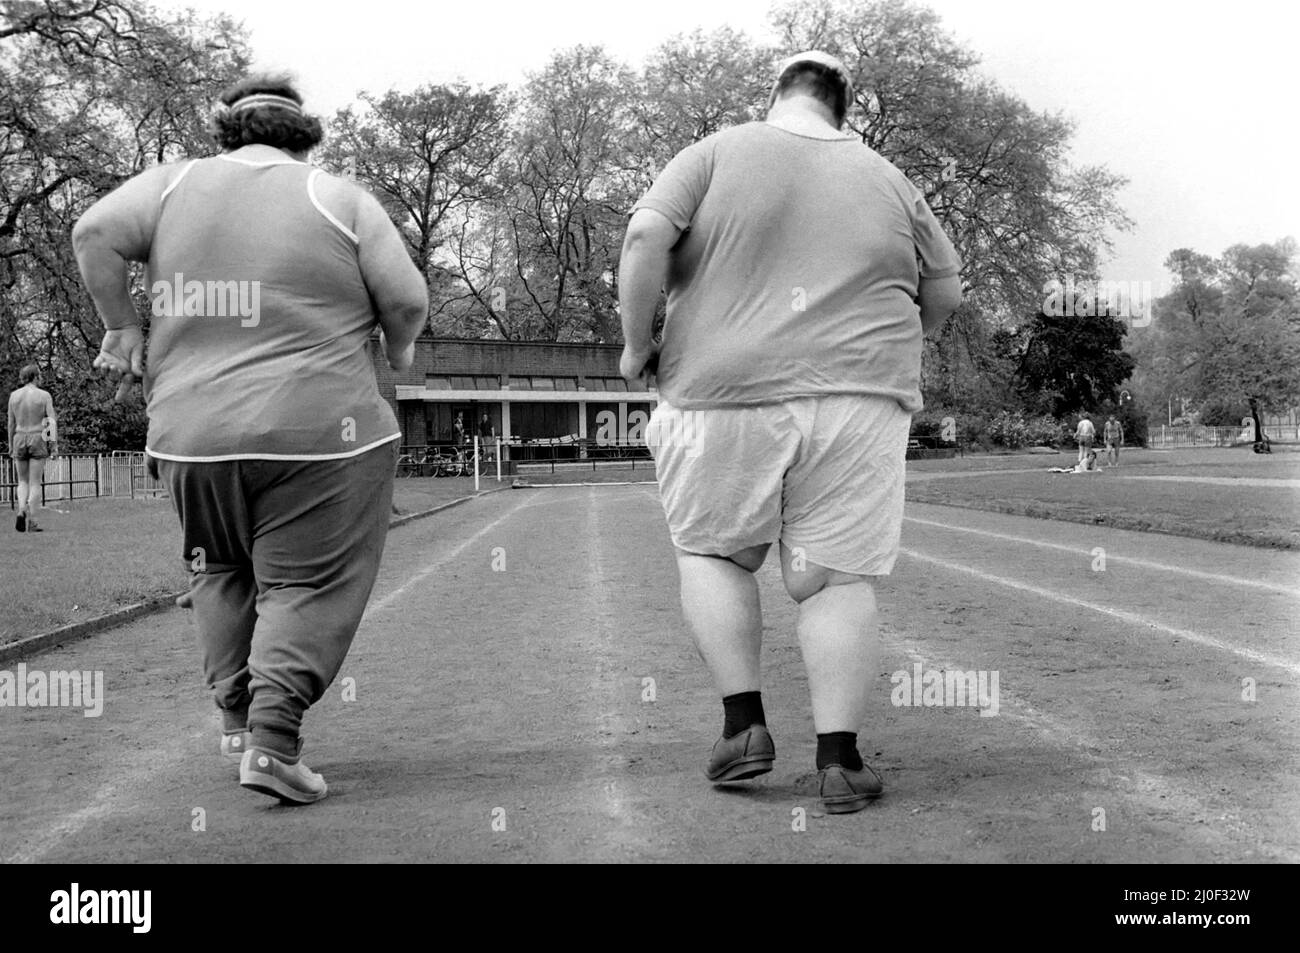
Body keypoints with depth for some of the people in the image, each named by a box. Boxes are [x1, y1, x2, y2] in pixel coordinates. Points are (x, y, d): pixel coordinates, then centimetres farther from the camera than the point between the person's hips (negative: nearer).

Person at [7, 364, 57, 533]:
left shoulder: (14, 395, 3)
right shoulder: (44, 395, -5)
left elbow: (11, 423, 6)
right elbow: (53, 421, -9)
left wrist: (10, 446, 13)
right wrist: (53, 443, -1)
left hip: (19, 440, 3)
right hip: (38, 439, -3)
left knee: (23, 481, 15)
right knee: (35, 483, 1)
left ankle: (22, 511, -10)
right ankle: (31, 522, -3)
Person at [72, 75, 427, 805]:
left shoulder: (175, 183, 7)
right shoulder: (341, 200, -1)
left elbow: (95, 234, -3)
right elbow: (408, 302, -4)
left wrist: (122, 326, 7)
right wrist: (399, 349, 16)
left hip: (192, 437, 4)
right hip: (315, 434, -4)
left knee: (223, 571, 23)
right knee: (306, 585, 4)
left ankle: (237, 717, 25)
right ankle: (273, 741, -5)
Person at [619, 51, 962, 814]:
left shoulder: (717, 154, 4)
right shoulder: (889, 181, 13)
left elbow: (645, 239, -9)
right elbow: (946, 293, 19)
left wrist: (636, 343, 1)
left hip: (727, 393, -1)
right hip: (857, 400, 2)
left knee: (714, 554, 16)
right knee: (836, 577, 5)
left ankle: (745, 723, 9)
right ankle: (840, 760, 2)